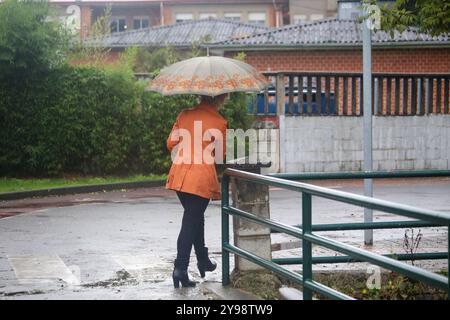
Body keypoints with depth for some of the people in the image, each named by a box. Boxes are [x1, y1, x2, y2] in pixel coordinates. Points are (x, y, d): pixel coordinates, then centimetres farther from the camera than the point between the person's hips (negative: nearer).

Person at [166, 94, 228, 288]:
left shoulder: (185, 116, 5)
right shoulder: (219, 123, -7)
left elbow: (171, 143, 8)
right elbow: (221, 155, -2)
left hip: (180, 176, 5)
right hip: (202, 179, -5)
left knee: (195, 217, 21)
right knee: (191, 222, -1)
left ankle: (203, 260, 33)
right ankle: (180, 269, -8)